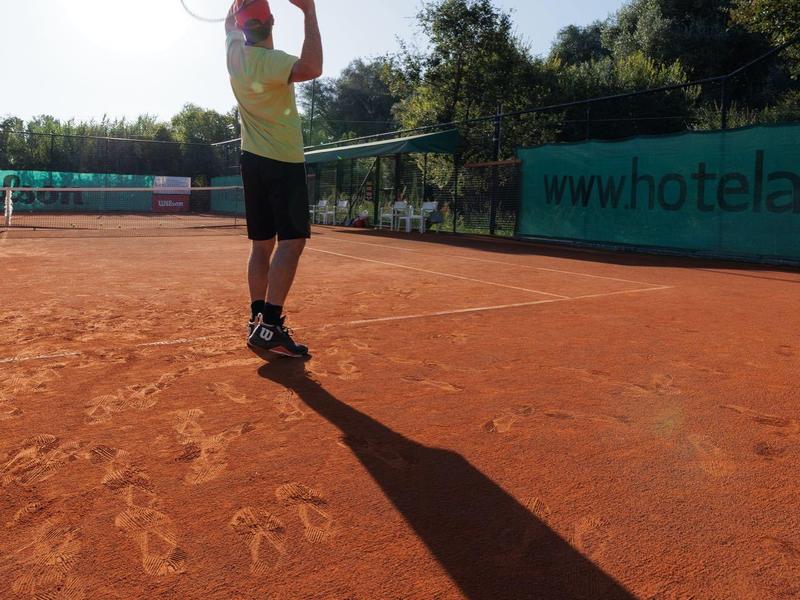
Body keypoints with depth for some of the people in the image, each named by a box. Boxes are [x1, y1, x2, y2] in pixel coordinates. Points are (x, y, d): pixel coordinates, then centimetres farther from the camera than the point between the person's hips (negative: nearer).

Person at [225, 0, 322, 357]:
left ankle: (258, 320, 10)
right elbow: (312, 68, -34)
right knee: (292, 241, -14)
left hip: (254, 161, 8)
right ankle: (270, 325, -22)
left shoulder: (235, 50, 5)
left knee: (262, 244, 8)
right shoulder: (269, 61, -17)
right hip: (284, 163, -8)